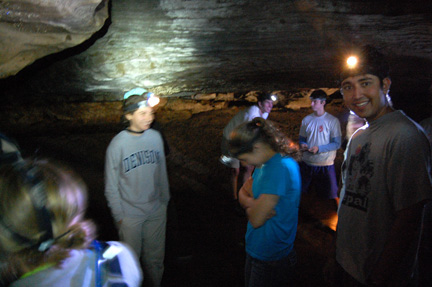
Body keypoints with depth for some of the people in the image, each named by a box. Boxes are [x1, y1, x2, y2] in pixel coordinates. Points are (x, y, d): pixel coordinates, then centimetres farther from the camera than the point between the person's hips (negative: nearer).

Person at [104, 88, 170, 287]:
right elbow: (111, 186, -8)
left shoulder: (155, 137, -5)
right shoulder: (118, 144, -16)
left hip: (156, 212, 3)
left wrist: (164, 201, 12)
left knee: (155, 258, 19)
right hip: (130, 215, -3)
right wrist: (119, 216, -5)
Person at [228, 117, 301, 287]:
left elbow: (256, 220, -26)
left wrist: (250, 202, -7)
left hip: (270, 258, -8)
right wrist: (253, 204, -15)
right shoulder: (267, 162, 2)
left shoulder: (280, 167, -27)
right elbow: (242, 194, 5)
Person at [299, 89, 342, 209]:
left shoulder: (333, 121, -6)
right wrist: (302, 145, -9)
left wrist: (319, 148, -21)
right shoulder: (306, 119, 6)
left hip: (325, 164, -4)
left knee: (332, 194, 2)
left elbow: (337, 144, -8)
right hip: (306, 163, 4)